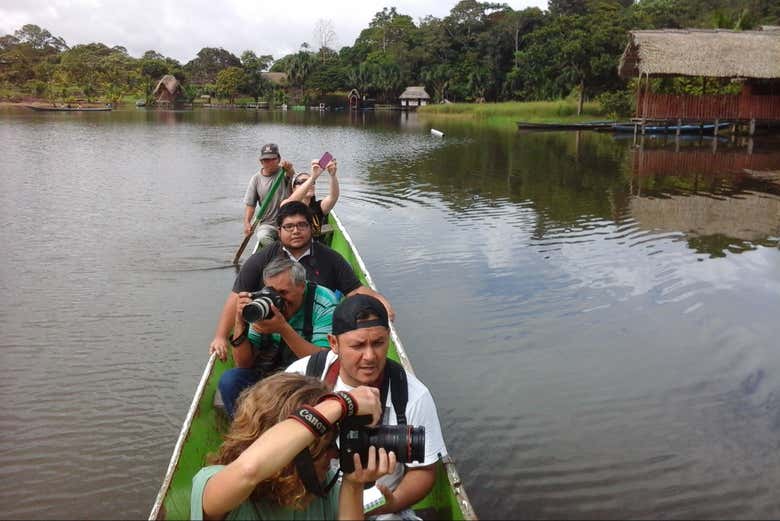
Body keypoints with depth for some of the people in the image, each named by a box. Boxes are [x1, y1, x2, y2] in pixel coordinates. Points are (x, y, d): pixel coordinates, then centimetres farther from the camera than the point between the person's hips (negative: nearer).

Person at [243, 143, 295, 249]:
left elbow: (291, 175, -27)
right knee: (263, 237, -30)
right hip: (266, 224, 2)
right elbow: (250, 204, 4)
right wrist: (247, 222, -13)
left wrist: (289, 168, -52)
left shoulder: (283, 172, 0)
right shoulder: (256, 179, 7)